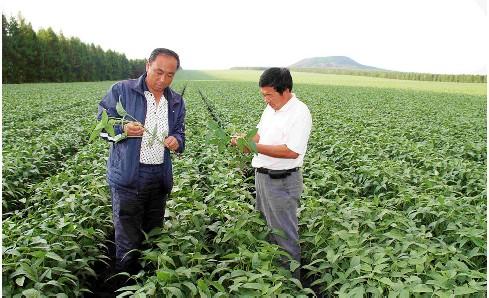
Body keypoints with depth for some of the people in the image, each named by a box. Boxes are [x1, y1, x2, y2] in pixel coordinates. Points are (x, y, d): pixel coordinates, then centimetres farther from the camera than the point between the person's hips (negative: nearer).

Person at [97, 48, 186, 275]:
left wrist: (176, 141, -8)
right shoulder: (121, 91, -4)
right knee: (127, 243, 0)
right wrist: (123, 129, -21)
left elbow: (180, 133, 16)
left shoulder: (176, 102, 9)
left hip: (160, 178, 5)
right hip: (128, 177, -4)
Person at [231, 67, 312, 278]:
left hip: (282, 182, -9)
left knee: (284, 235, 2)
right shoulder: (271, 107, 10)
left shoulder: (299, 113, -18)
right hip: (262, 176, 9)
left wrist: (256, 147, -23)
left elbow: (292, 151, -25)